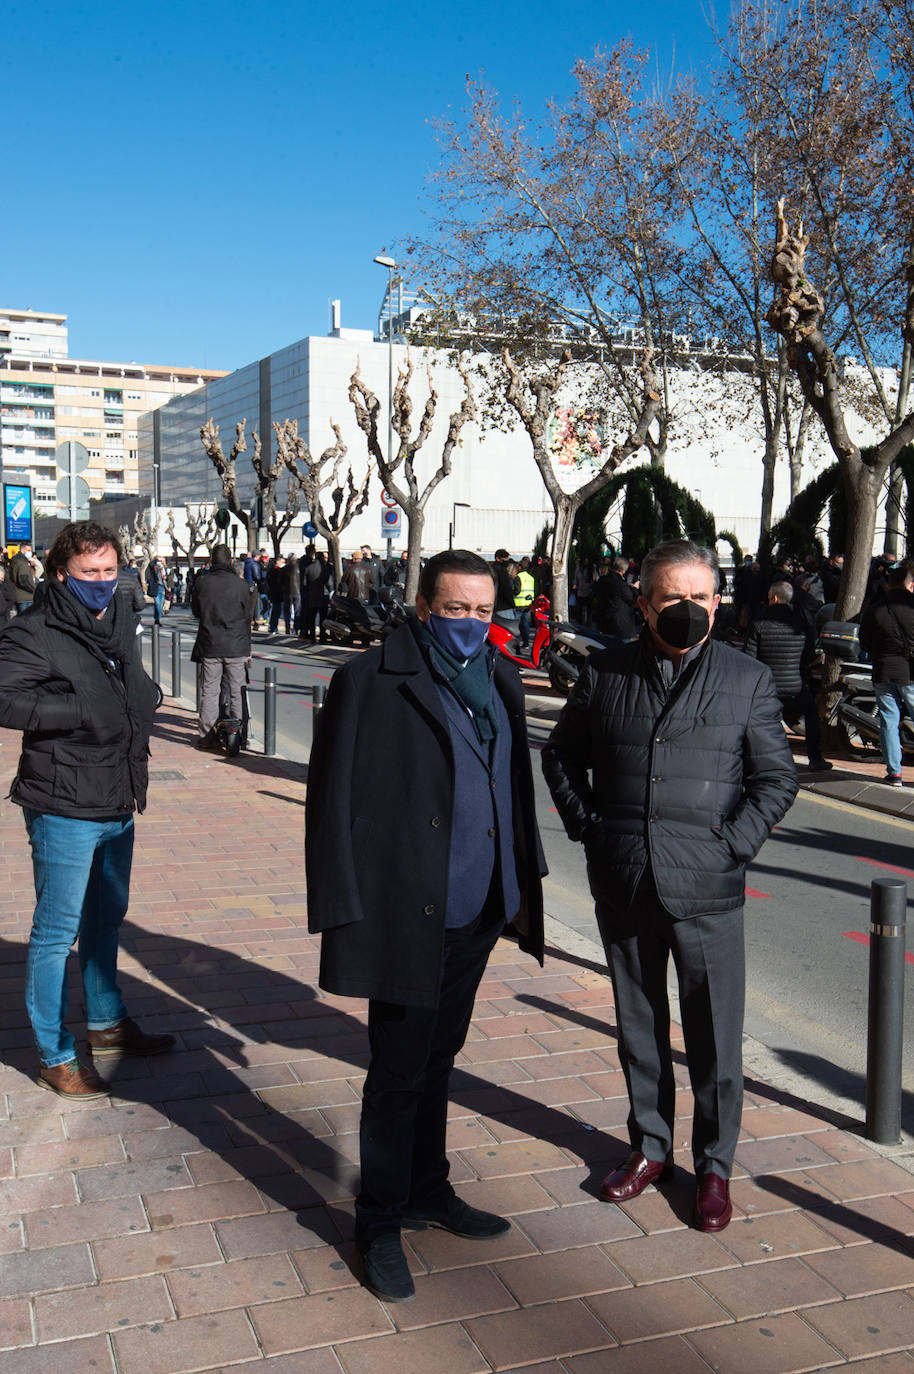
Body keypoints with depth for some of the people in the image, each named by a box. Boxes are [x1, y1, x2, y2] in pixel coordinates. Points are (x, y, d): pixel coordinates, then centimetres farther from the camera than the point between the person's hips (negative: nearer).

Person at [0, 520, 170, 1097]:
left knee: (107, 918, 22)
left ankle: (107, 1023, 41)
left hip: (119, 805, 8)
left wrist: (146, 695, 6)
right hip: (64, 811, -8)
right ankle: (56, 1056, 17)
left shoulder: (121, 621, 9)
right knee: (56, 932, 3)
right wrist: (80, 710, -27)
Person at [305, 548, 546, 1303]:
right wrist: (344, 913, -14)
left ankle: (427, 1190, 39)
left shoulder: (500, 679, 8)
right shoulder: (370, 681, -12)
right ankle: (380, 1225, 23)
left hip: (478, 911, 6)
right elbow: (334, 802, -12)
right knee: (398, 1072, 5)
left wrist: (524, 886, 16)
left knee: (437, 1059, 21)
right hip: (406, 915, -6)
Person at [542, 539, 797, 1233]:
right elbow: (561, 755, 15)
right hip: (623, 887, 2)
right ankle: (650, 1147, 35)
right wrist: (587, 826, 5)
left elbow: (777, 778, 1)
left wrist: (730, 846, -8)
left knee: (715, 1036, 6)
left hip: (706, 889, -2)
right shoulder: (605, 672, 4)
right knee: (639, 1025, 16)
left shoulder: (749, 680, -2)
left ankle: (715, 1168, 26)